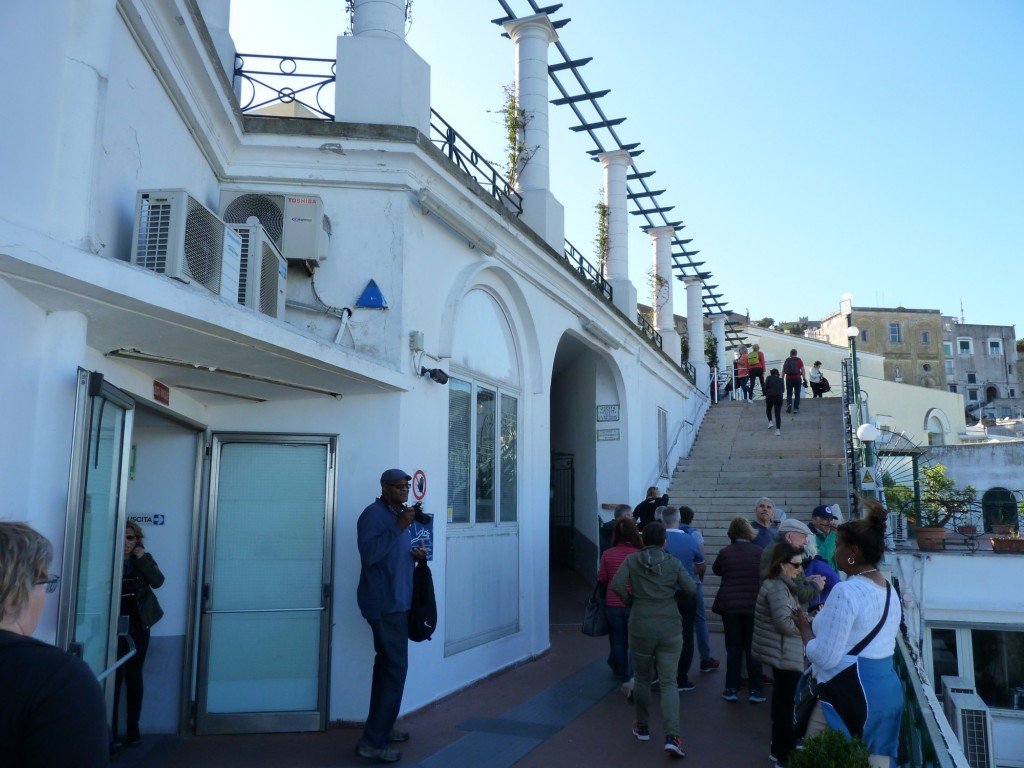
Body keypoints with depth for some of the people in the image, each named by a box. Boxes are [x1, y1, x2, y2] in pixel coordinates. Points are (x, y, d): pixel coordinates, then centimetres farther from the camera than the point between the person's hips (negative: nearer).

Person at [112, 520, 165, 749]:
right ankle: (111, 731, 2)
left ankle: (133, 729, 14)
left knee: (134, 676, 7)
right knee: (114, 677, -4)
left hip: (138, 625, 2)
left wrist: (142, 558, -13)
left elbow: (158, 581, -9)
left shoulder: (144, 559, 5)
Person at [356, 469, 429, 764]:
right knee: (395, 667, -12)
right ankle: (372, 742, -8)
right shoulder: (373, 514, -13)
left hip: (395, 601, 10)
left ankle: (381, 727, 26)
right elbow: (370, 554, -27)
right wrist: (399, 527, -28)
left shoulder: (397, 514, 16)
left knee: (388, 665, 15)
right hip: (384, 603, -10)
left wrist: (416, 554, 5)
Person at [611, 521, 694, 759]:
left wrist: (631, 602, 6)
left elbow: (617, 585, -11)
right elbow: (691, 590, -3)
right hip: (670, 630, 0)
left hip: (640, 628, 0)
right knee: (668, 682, 2)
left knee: (641, 679, 17)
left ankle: (643, 728, 30)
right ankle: (672, 736, -11)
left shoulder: (632, 560, -1)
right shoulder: (673, 563, 0)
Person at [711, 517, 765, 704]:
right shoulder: (759, 552, -6)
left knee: (733, 649, 8)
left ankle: (732, 689, 11)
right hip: (753, 606, 0)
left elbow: (716, 570, 12)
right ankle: (755, 690, 9)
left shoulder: (725, 552, -6)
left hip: (730, 606, 0)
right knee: (753, 649, 8)